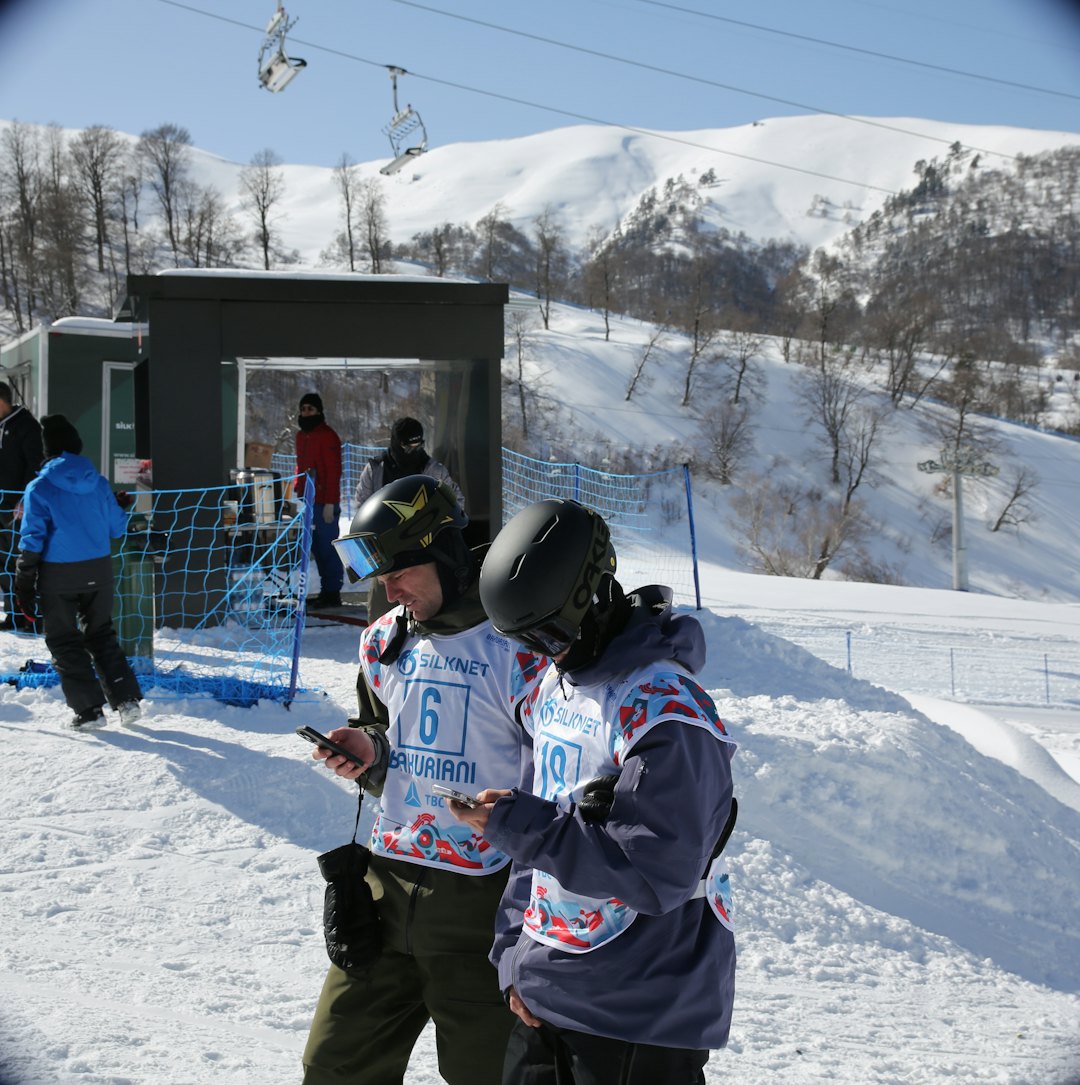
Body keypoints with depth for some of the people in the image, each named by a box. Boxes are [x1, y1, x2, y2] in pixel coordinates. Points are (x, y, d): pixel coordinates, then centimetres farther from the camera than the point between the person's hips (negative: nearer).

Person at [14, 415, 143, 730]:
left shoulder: (39, 488, -11)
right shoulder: (99, 482, 0)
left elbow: (32, 540, -12)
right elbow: (117, 527, 7)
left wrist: (24, 586, -6)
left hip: (58, 576, -4)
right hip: (98, 572, 4)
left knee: (63, 641, 9)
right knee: (100, 634, 19)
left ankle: (89, 710, 6)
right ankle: (127, 699, 11)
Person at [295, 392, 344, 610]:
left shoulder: (328, 436, -10)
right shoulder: (301, 435, 15)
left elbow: (334, 471, -14)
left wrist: (330, 504, -18)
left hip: (324, 503, -8)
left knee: (327, 547, -5)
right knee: (316, 547, 11)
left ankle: (332, 594, 0)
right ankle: (326, 591, 18)